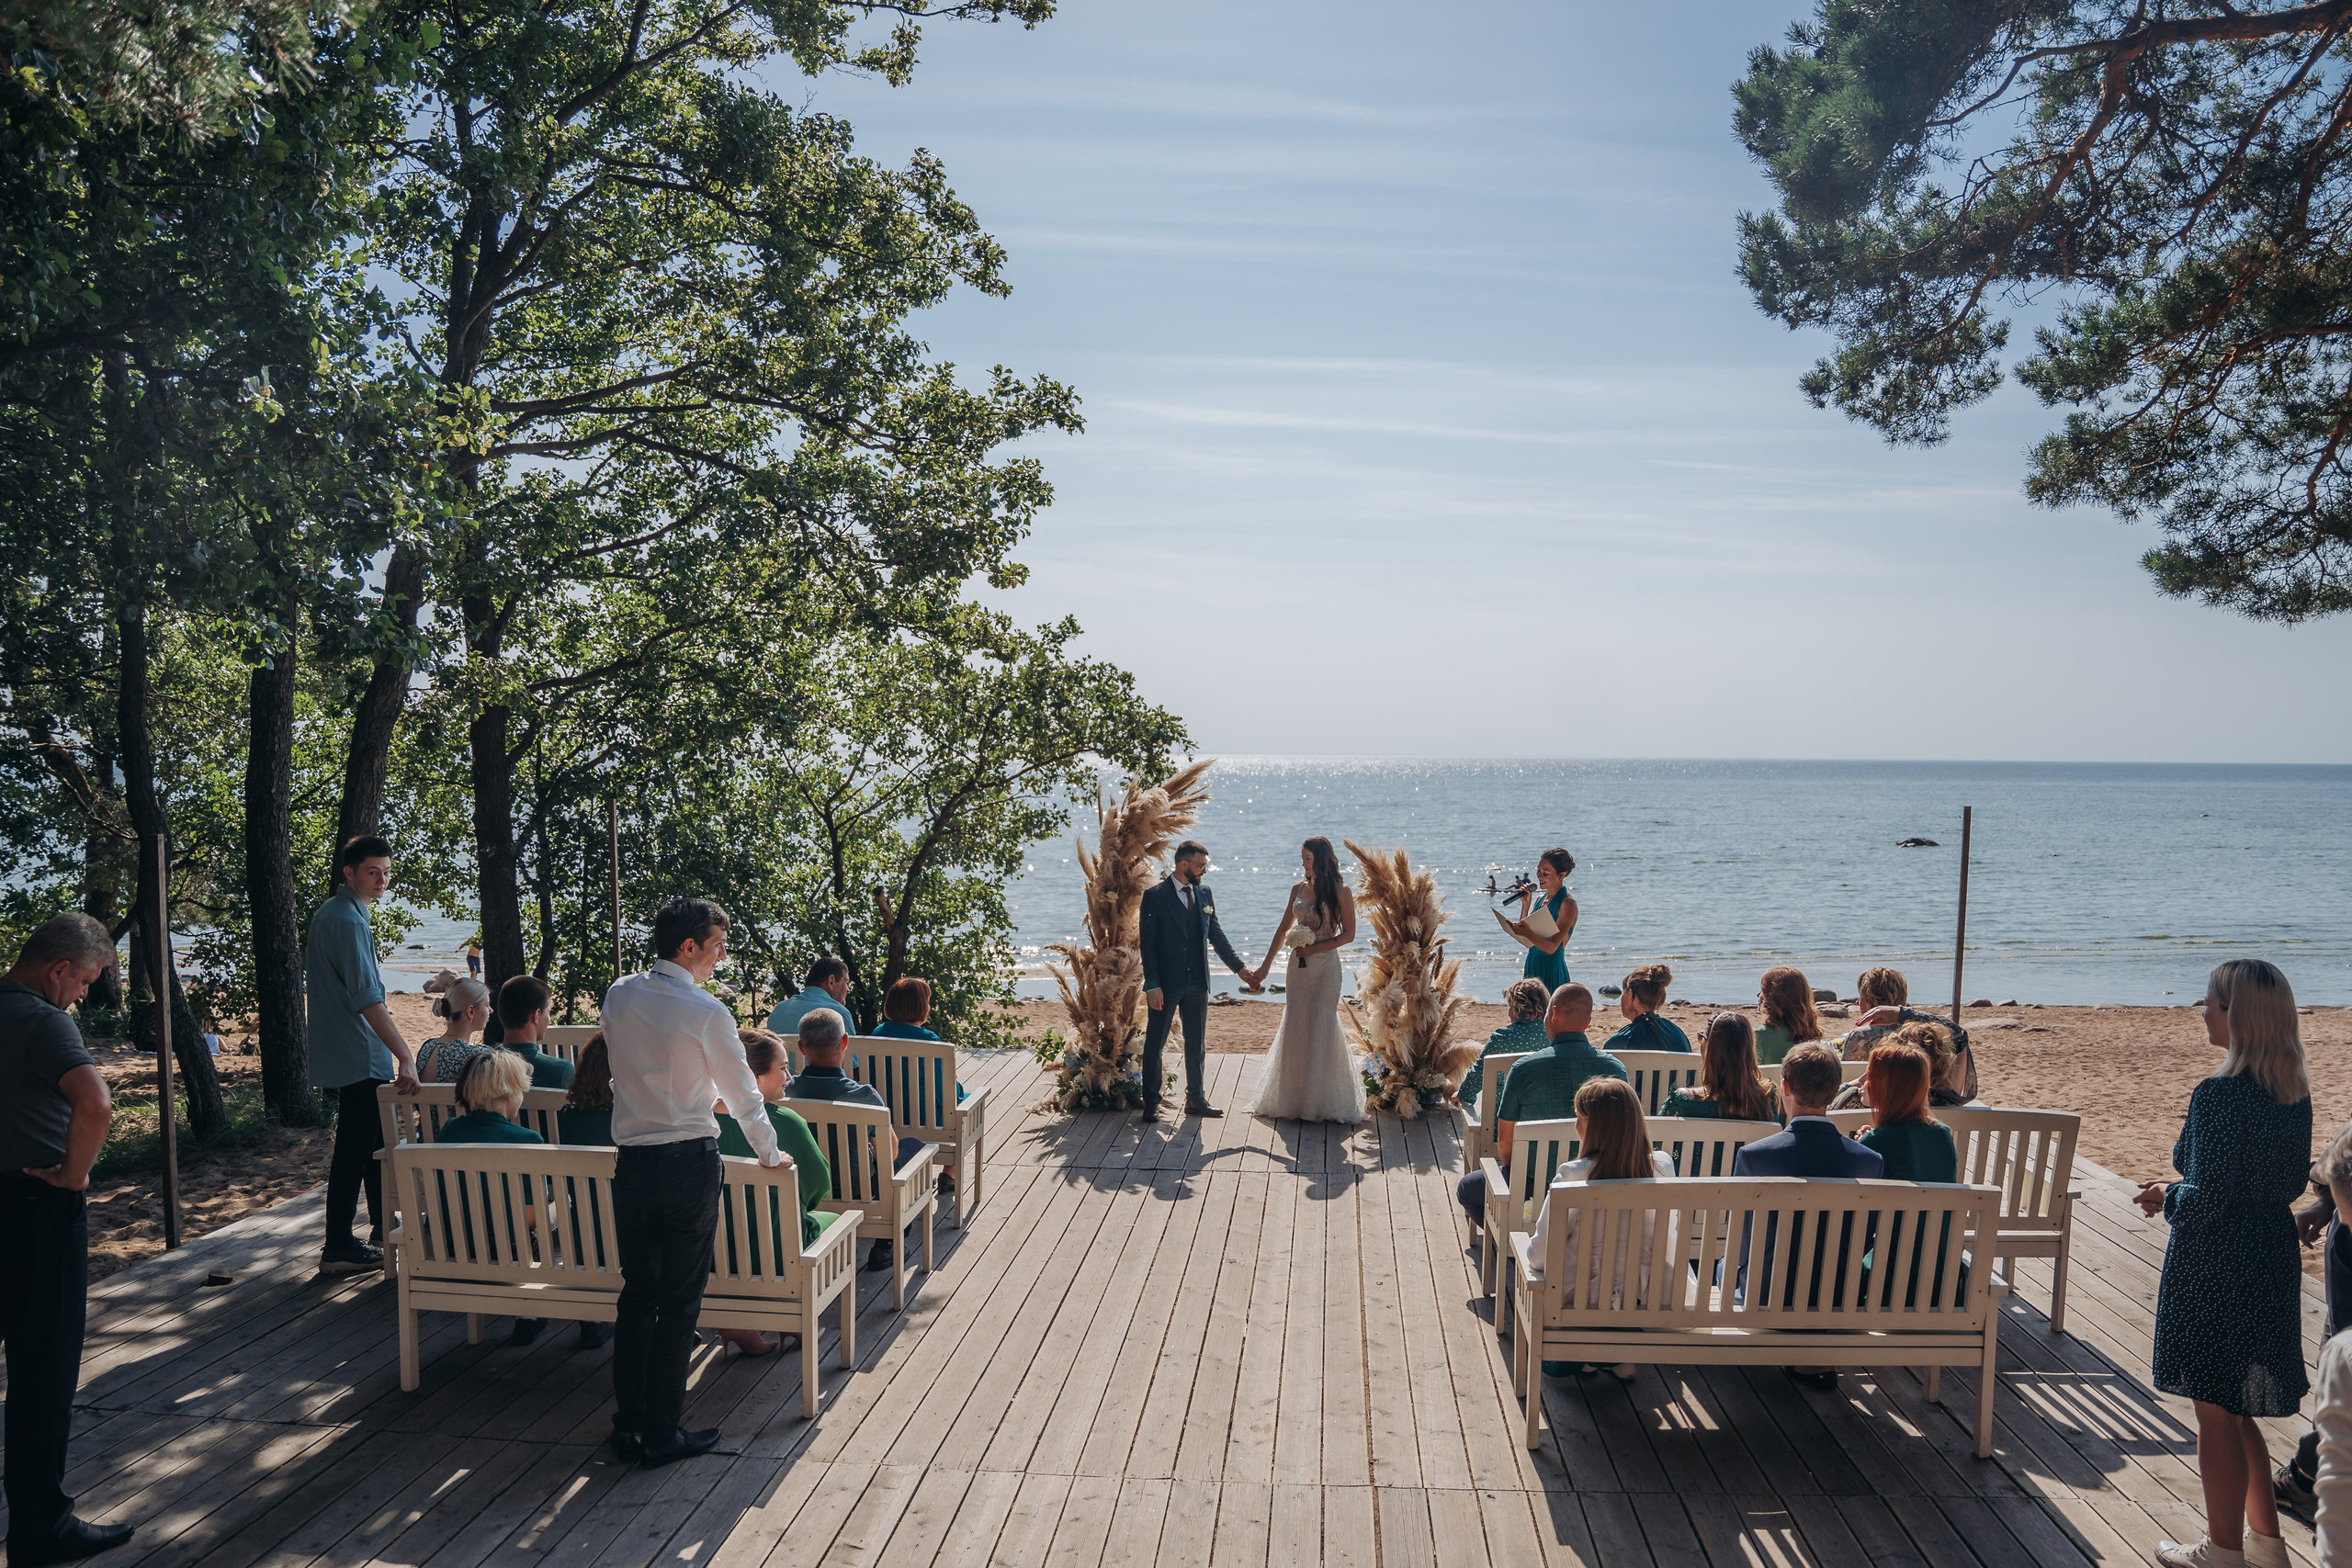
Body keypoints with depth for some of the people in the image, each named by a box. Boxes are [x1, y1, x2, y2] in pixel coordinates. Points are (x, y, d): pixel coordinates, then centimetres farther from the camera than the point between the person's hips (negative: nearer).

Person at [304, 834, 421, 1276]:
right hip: (359, 1057, -11)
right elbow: (367, 997, -28)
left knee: (375, 1139, 19)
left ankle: (384, 1227, 30)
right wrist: (405, 1057, -32)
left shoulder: (328, 913, 14)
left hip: (343, 1053, 11)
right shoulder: (348, 921, -19)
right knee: (355, 1149, -5)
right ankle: (338, 1249, 0)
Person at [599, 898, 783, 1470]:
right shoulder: (706, 1012, -12)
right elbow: (742, 1093, -3)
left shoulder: (618, 995, 3)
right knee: (679, 1303, 4)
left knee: (635, 1295, 14)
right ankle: (662, 1436, 11)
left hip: (631, 1161, 5)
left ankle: (628, 1425, 21)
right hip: (689, 1162, -5)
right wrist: (770, 1154, 13)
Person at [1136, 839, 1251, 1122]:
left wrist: (1238, 966, 7)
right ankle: (1151, 1102, 15)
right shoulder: (1155, 896, -8)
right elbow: (1147, 943, -10)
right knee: (1155, 1043, 5)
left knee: (1197, 1045, 12)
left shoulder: (1205, 894, 7)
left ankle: (1196, 1099, 23)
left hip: (1197, 983, 5)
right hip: (1166, 984, -5)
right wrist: (1152, 985, -15)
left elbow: (1216, 935, 14)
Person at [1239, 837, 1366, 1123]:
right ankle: (1294, 1099, 14)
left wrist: (1314, 948, -14)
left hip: (1325, 966, -5)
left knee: (1321, 1027, -2)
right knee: (1294, 1028, 5)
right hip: (1298, 967, 5)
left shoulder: (1341, 892, -6)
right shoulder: (1299, 888, 8)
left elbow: (1348, 934, -5)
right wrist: (1265, 966, 12)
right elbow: (1283, 928, 13)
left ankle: (1321, 1101, 8)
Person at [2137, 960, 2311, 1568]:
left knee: (2217, 1414, 7)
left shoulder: (2218, 1095, -23)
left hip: (2214, 1270, -8)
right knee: (2238, 1409, 22)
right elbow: (2296, 1180, 11)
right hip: (2273, 1261, 8)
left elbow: (2206, 1199, -23)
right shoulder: (2294, 1092, 2)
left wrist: (2165, 1197, -3)